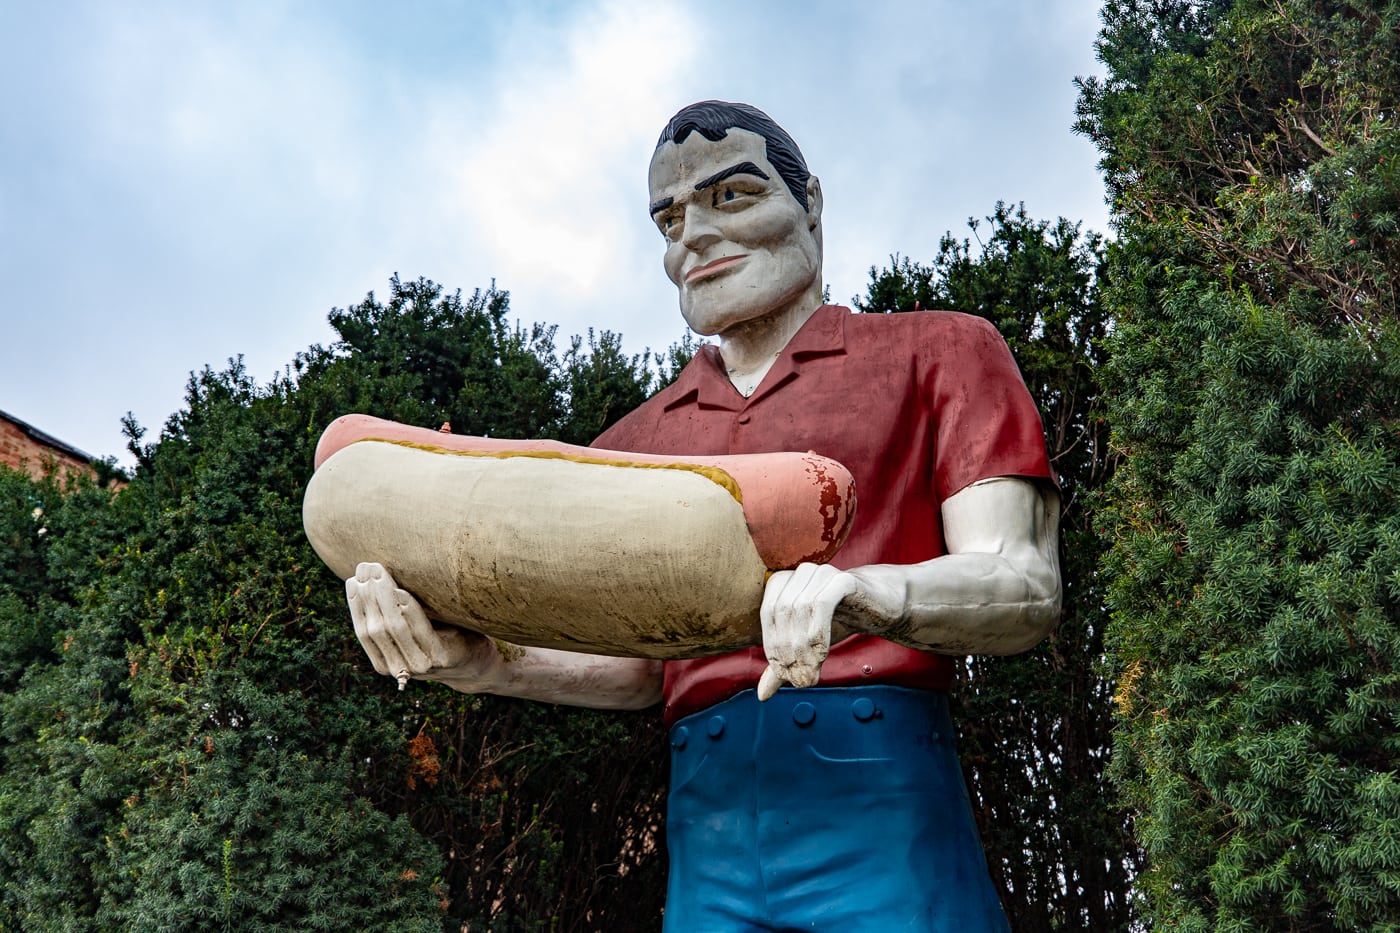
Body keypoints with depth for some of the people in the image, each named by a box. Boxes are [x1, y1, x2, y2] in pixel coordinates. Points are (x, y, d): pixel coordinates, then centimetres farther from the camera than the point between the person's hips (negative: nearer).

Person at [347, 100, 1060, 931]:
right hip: (707, 829, 3)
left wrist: (864, 594, -23)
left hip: (878, 802, -3)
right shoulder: (635, 445, 19)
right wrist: (482, 660, -8)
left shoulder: (938, 353, 8)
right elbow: (636, 665, 11)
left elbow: (1027, 589, -3)